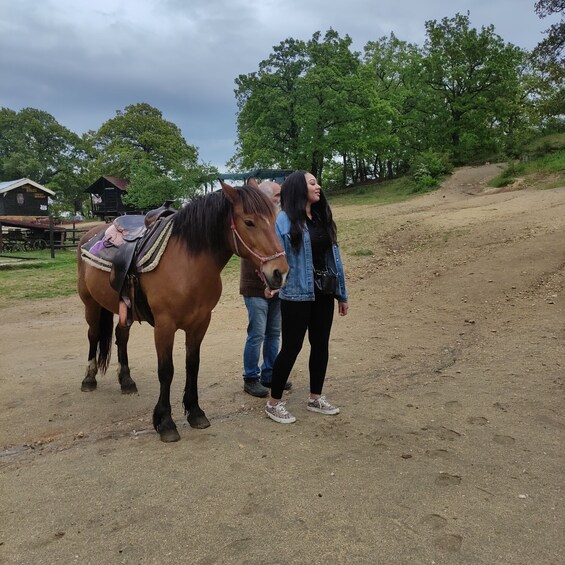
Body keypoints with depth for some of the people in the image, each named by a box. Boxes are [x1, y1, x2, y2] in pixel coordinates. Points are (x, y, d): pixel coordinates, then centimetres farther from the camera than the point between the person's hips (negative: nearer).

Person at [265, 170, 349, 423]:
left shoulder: (322, 218, 10)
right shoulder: (285, 220, -9)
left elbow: (333, 256, 12)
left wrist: (341, 293, 13)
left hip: (324, 293, 7)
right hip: (297, 294, -7)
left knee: (321, 344, 13)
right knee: (292, 346, 1)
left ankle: (315, 398, 30)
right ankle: (274, 402, 17)